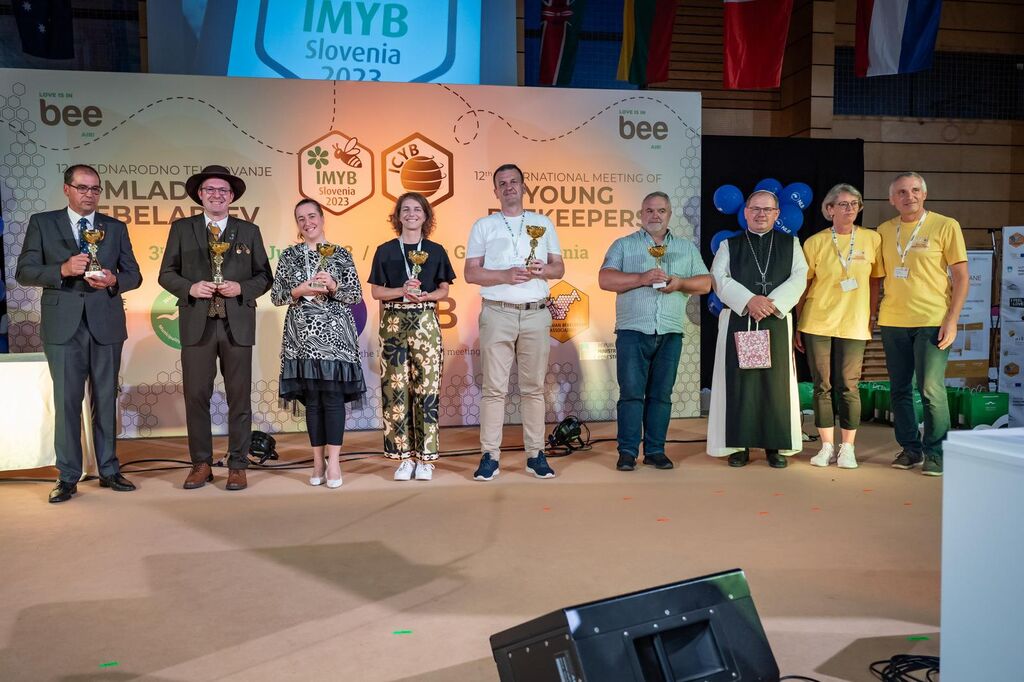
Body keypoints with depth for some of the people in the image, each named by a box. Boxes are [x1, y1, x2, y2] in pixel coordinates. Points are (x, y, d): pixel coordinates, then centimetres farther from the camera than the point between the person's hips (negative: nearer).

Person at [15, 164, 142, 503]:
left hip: (106, 325, 2)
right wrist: (63, 269, -16)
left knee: (106, 400, 7)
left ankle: (109, 470, 16)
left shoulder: (116, 228, 11)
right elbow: (24, 272, 0)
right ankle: (68, 477, 6)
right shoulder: (42, 223, 6)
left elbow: (134, 275, 11)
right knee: (66, 402, -2)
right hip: (63, 326, -2)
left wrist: (113, 280, -11)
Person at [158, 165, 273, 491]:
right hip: (197, 325, 0)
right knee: (196, 396, 1)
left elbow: (264, 276, 9)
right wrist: (190, 287, -11)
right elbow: (166, 274, 7)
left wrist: (241, 288, -10)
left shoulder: (249, 231, 10)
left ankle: (237, 466, 11)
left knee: (239, 398, 2)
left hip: (237, 325, 0)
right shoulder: (181, 229, 9)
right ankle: (201, 464, 12)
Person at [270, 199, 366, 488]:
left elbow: (357, 294, 5)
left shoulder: (340, 254, 7)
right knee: (312, 398, 4)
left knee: (333, 396, -5)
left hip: (334, 333, -1)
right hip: (303, 334, 1)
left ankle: (333, 461, -1)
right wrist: (299, 291, -10)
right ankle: (318, 461, 12)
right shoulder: (289, 255, 10)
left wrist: (334, 286, -12)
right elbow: (276, 296, 7)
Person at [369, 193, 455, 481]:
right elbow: (375, 291, 4)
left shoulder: (435, 251, 9)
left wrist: (425, 295, -10)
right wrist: (402, 291, -13)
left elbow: (444, 290, 10)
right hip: (394, 322, 0)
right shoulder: (385, 251, 7)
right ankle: (403, 456, 5)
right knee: (395, 388, -3)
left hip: (425, 322, 0)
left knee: (427, 387, -3)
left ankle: (425, 457, 4)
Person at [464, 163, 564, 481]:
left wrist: (540, 270, -8)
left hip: (536, 313, 2)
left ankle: (536, 454, 8)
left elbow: (559, 267, 14)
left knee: (534, 386, 4)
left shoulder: (543, 224, 16)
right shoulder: (483, 226, 10)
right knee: (494, 387, -4)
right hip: (497, 313, -1)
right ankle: (490, 455, 0)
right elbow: (471, 273, 4)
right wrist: (506, 275, -11)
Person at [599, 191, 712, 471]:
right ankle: (628, 451, 0)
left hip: (670, 333, 3)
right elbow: (605, 280, -3)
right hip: (633, 331, -2)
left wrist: (681, 283, -8)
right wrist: (642, 278, -14)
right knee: (631, 392, -5)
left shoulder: (687, 248, 18)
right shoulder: (623, 245, 9)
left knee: (661, 394, 5)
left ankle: (655, 450, 11)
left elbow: (706, 283, 12)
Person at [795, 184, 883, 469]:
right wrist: (797, 326, 3)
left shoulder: (872, 239, 3)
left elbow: (875, 282, 9)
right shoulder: (815, 242, 1)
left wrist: (869, 318, 5)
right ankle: (827, 446, 15)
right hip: (817, 324, 0)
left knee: (848, 387, 1)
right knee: (822, 387, 5)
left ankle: (847, 448, 13)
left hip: (853, 325, 0)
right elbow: (802, 286, 4)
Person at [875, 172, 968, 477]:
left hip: (932, 321, -4)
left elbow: (961, 276, -3)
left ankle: (935, 452, 7)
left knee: (931, 389, -6)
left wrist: (952, 320, -10)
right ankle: (910, 448, 20)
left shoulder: (945, 226, -2)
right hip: (893, 321, 4)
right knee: (899, 389, 8)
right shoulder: (884, 231, 9)